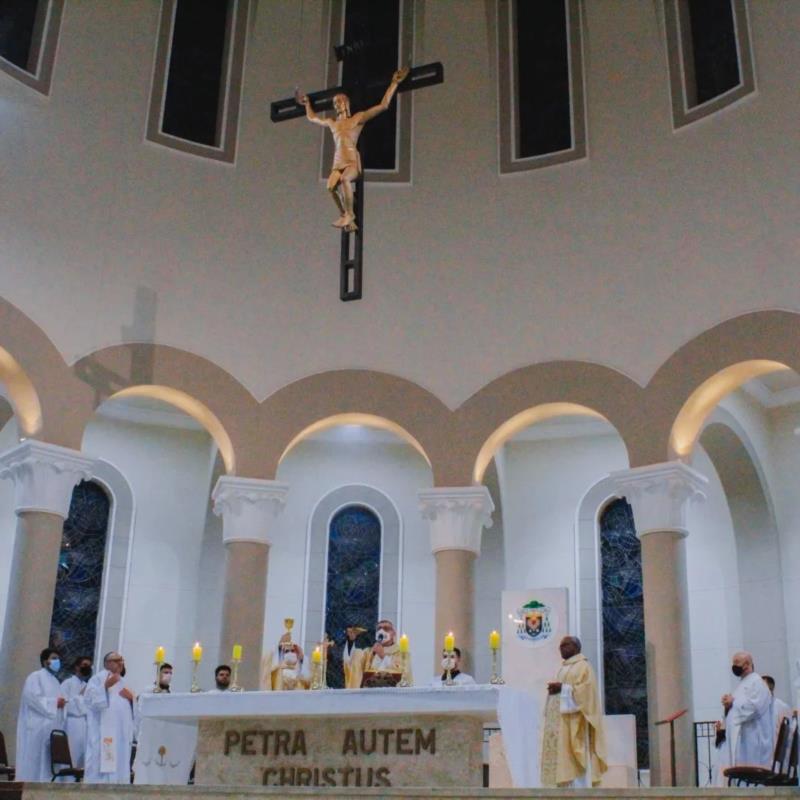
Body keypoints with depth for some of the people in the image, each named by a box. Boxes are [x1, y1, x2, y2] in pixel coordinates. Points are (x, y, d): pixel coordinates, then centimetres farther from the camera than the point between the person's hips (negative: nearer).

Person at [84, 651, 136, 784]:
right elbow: (90, 699, -15)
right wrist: (105, 686, -24)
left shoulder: (122, 682, 22)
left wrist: (131, 698, 2)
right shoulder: (98, 679, 1)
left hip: (121, 733, 7)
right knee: (101, 766, -12)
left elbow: (133, 708, 23)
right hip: (103, 733, -7)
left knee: (120, 766, 4)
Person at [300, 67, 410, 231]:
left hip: (352, 162, -4)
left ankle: (349, 214, -27)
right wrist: (307, 103, 54)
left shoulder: (358, 118, 9)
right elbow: (312, 118, 44)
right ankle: (345, 216, -21)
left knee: (344, 179, -39)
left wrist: (394, 83, 4)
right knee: (331, 186, -31)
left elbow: (384, 105, 5)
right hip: (337, 163, 4)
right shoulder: (331, 123, 23)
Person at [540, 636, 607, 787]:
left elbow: (585, 691, -16)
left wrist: (562, 688, -17)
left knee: (575, 761, -12)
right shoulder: (564, 668, 23)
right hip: (561, 722, 9)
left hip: (574, 723, -9)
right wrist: (555, 689, 5)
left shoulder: (582, 666, -3)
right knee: (564, 760, 3)